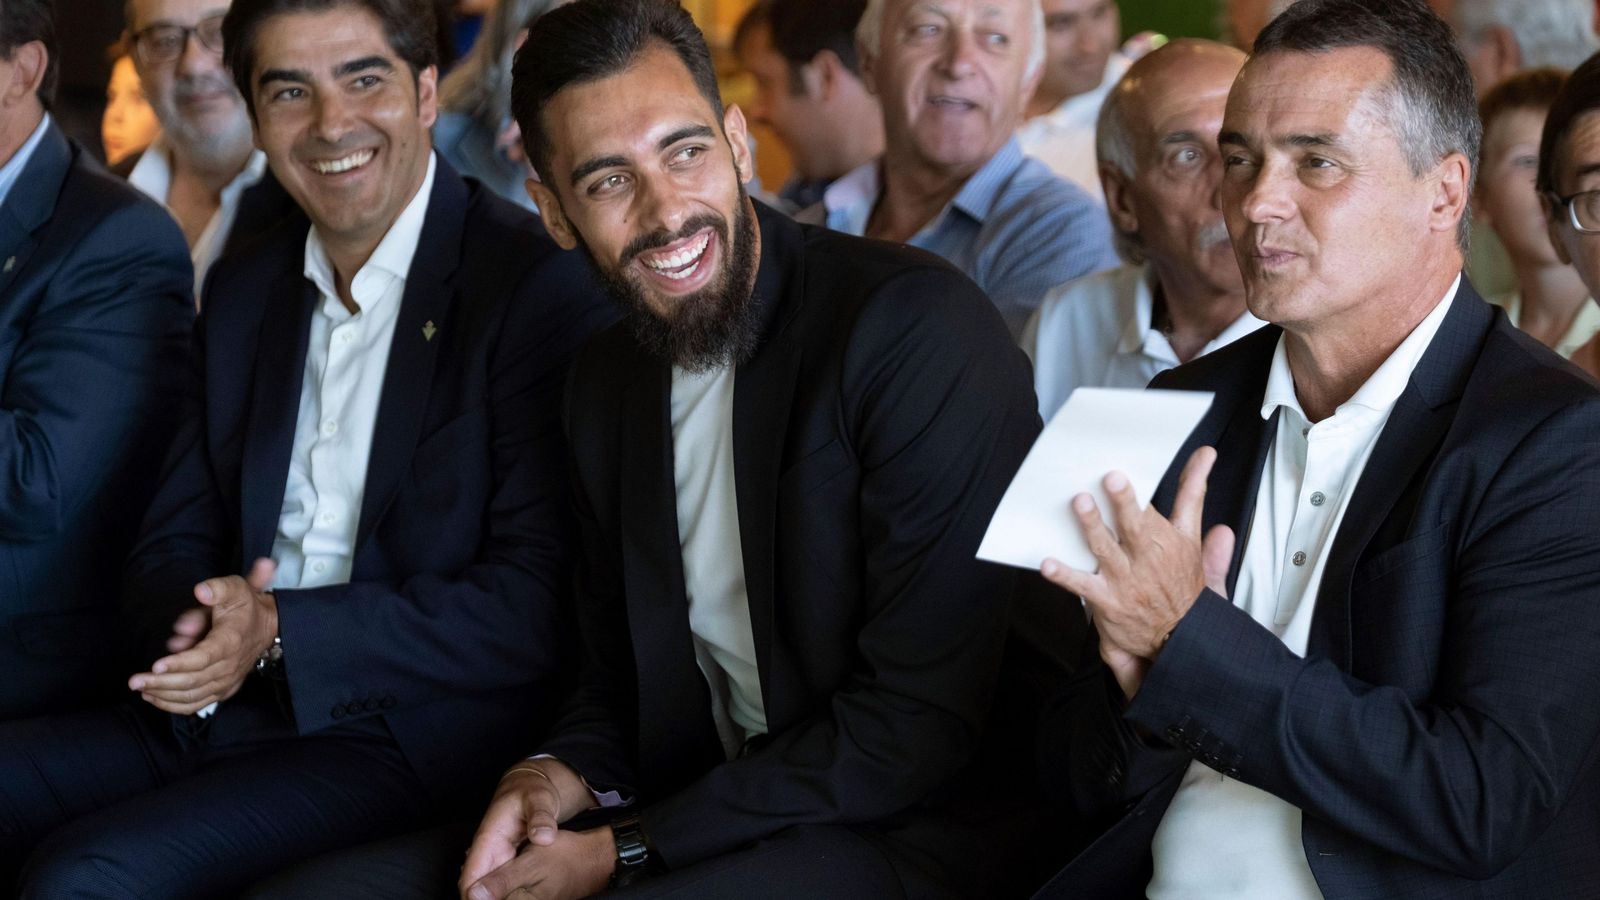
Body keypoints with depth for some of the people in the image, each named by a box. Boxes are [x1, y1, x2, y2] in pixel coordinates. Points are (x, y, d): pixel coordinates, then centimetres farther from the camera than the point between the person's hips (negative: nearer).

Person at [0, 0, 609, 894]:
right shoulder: (243, 291, 14)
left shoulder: (535, 286, -9)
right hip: (221, 709, 7)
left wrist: (279, 630, -20)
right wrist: (198, 617, -9)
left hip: (412, 739, -7)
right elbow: (170, 544, 16)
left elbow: (539, 609, -14)